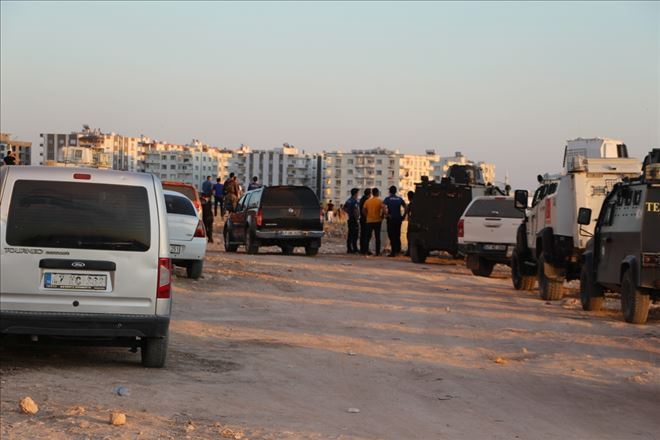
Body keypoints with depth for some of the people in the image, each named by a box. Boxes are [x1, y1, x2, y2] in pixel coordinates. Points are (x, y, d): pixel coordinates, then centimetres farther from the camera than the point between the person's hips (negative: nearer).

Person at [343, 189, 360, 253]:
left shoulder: (348, 200, 12)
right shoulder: (355, 201, -15)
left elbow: (343, 208, 20)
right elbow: (355, 211, -21)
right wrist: (357, 219, -17)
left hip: (349, 219, 9)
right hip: (354, 219, -9)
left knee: (350, 234, 10)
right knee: (354, 235, -6)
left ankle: (349, 249, 11)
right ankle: (354, 249, -6)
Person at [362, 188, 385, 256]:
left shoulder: (367, 201, 3)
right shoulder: (380, 201, -7)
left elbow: (363, 211, 2)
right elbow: (384, 210, -17)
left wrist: (367, 216, 12)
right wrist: (381, 217, -2)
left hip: (369, 221, 3)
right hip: (377, 221, -3)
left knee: (367, 237, 10)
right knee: (377, 237, 2)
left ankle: (365, 251, 8)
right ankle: (377, 252, 2)